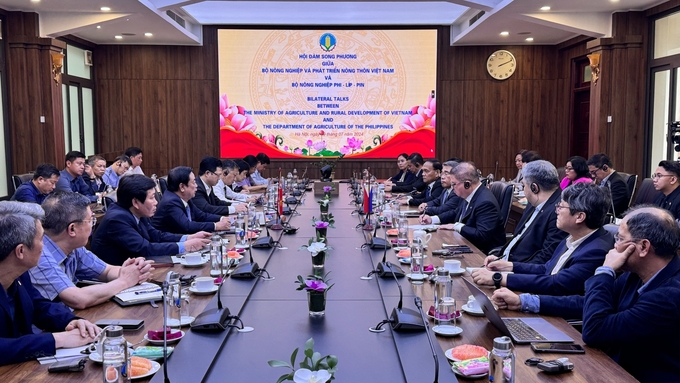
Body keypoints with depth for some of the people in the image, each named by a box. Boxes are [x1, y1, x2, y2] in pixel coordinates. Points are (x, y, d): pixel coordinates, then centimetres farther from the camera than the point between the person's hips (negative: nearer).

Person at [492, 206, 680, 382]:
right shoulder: (638, 274, -1)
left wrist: (605, 270, -17)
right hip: (619, 366, 7)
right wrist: (523, 301, 5)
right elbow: (588, 303, 9)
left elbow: (594, 331, -27)